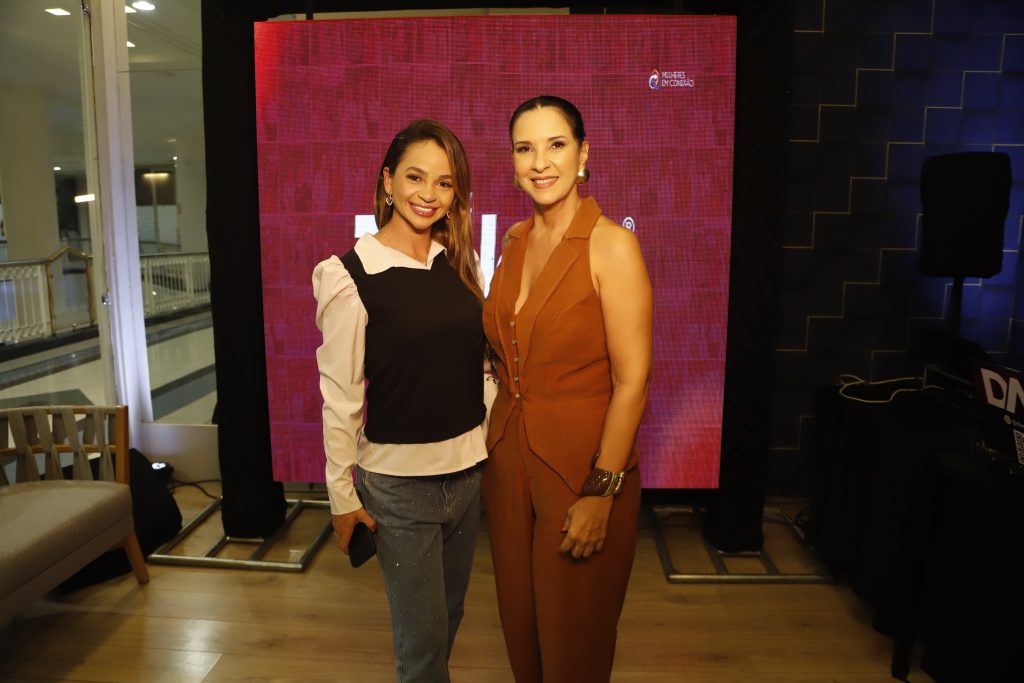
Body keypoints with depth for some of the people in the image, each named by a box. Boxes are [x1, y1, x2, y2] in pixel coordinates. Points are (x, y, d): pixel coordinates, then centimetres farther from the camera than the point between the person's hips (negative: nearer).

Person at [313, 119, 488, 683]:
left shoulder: (460, 263, 2)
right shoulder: (351, 276, -13)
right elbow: (340, 396, -10)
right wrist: (341, 494, -6)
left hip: (468, 469, 5)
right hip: (398, 479, -5)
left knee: (449, 616, 22)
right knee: (423, 635, 10)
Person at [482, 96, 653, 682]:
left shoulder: (612, 245, -15)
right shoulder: (515, 241, 5)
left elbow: (632, 382, -17)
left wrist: (602, 492, -17)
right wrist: (496, 444, 9)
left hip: (582, 463, -6)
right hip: (509, 458, 6)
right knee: (520, 620, 22)